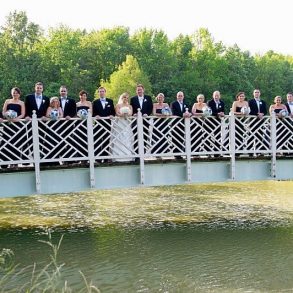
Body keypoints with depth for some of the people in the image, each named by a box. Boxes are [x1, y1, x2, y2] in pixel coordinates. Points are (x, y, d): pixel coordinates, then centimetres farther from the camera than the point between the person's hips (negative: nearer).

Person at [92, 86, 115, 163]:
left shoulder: (110, 101, 12)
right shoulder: (95, 102, 7)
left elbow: (113, 111, 10)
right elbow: (93, 113, 3)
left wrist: (112, 115, -10)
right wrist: (96, 116, -18)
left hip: (107, 123, 2)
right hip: (98, 123, -2)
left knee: (106, 141, 5)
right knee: (98, 141, -3)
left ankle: (106, 157, 10)